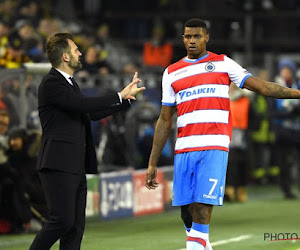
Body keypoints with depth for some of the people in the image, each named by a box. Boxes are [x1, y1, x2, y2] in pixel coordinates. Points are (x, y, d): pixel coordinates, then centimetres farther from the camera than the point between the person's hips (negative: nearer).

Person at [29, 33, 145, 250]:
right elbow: (84, 104, -21)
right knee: (62, 220, -14)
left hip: (76, 167, 10)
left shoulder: (69, 83, 20)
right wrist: (120, 96, -12)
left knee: (76, 225, 5)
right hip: (58, 166, -10)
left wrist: (126, 97, 22)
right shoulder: (51, 83, -11)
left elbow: (92, 113, 24)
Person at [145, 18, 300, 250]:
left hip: (214, 148, -3)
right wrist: (152, 163, 12)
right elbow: (165, 120, 15)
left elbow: (260, 86, 5)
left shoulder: (223, 64, 9)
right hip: (183, 150, 3)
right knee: (187, 209, 2)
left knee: (203, 206, -14)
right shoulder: (171, 73, 15)